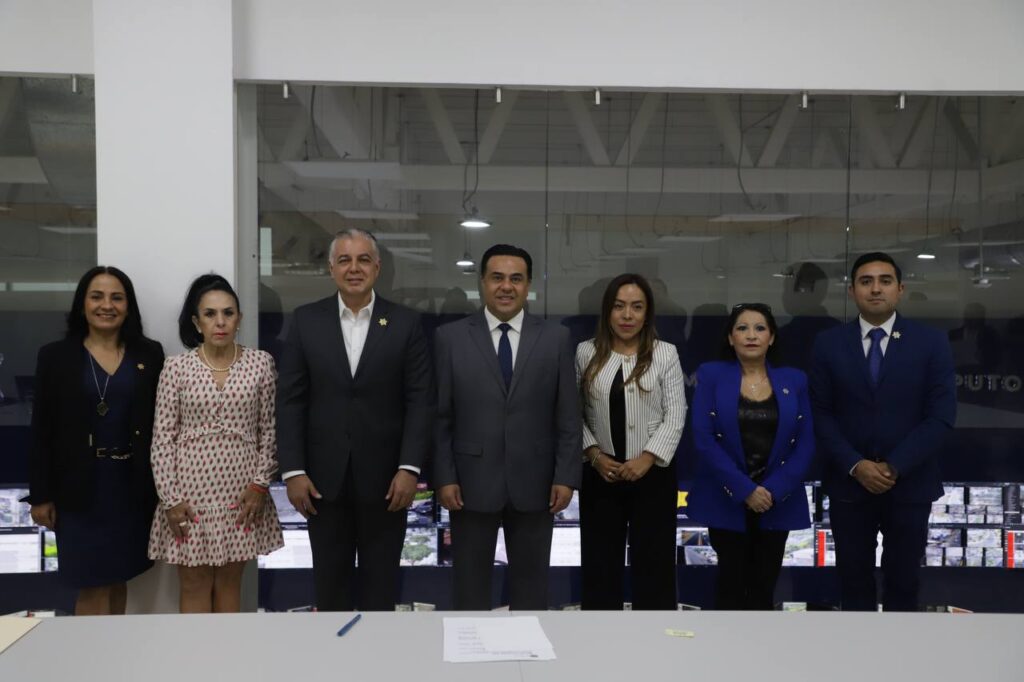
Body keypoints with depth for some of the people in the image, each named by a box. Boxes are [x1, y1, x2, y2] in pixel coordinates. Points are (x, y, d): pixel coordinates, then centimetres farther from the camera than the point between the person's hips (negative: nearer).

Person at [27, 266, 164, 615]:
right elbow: (42, 431, -1)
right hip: (81, 488, -2)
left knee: (118, 578, 14)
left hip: (132, 485, 2)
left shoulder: (149, 354, 2)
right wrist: (41, 495, -3)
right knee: (93, 584, 2)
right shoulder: (56, 356, -1)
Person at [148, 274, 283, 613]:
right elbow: (162, 437, -3)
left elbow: (269, 429, 2)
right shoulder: (176, 367, -4)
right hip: (191, 486, -1)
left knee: (230, 580, 13)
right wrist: (170, 498, -8)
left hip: (241, 488, 1)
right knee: (194, 583, 9)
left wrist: (261, 482, -6)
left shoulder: (261, 362, -2)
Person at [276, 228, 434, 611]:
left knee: (381, 580, 12)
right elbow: (290, 401, 0)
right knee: (330, 579, 13)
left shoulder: (405, 324, 0)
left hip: (385, 476, -1)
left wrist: (409, 468, -12)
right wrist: (293, 471, -6)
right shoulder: (306, 321, 3)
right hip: (324, 476, 1)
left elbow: (420, 401, -4)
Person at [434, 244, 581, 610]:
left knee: (531, 582, 14)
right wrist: (444, 477, -6)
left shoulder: (556, 337, 2)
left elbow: (568, 416, 1)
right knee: (470, 583, 12)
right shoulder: (451, 337, 0)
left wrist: (566, 476, -4)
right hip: (472, 482, 0)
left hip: (534, 483, 1)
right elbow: (440, 416, -1)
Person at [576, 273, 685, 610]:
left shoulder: (665, 354, -2)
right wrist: (594, 454, -9)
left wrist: (647, 458, -14)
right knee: (600, 560, 10)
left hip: (652, 472, -1)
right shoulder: (586, 353, 3)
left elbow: (675, 415, -5)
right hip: (601, 473, 2)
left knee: (653, 560, 6)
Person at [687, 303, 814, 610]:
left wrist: (774, 490, -11)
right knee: (731, 583, 5)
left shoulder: (794, 380, 4)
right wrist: (744, 489, -15)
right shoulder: (711, 375, -3)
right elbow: (704, 439, -10)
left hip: (778, 502, 2)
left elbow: (806, 443, 1)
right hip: (726, 500, -2)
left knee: (763, 587, 9)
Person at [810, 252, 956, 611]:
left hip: (909, 483, 0)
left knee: (902, 579, 14)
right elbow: (821, 414, -2)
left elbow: (941, 416, -7)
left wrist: (894, 467, -15)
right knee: (853, 577, 11)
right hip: (848, 483, 0)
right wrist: (855, 466, -14)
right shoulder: (828, 343, 0)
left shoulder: (931, 342, -2)